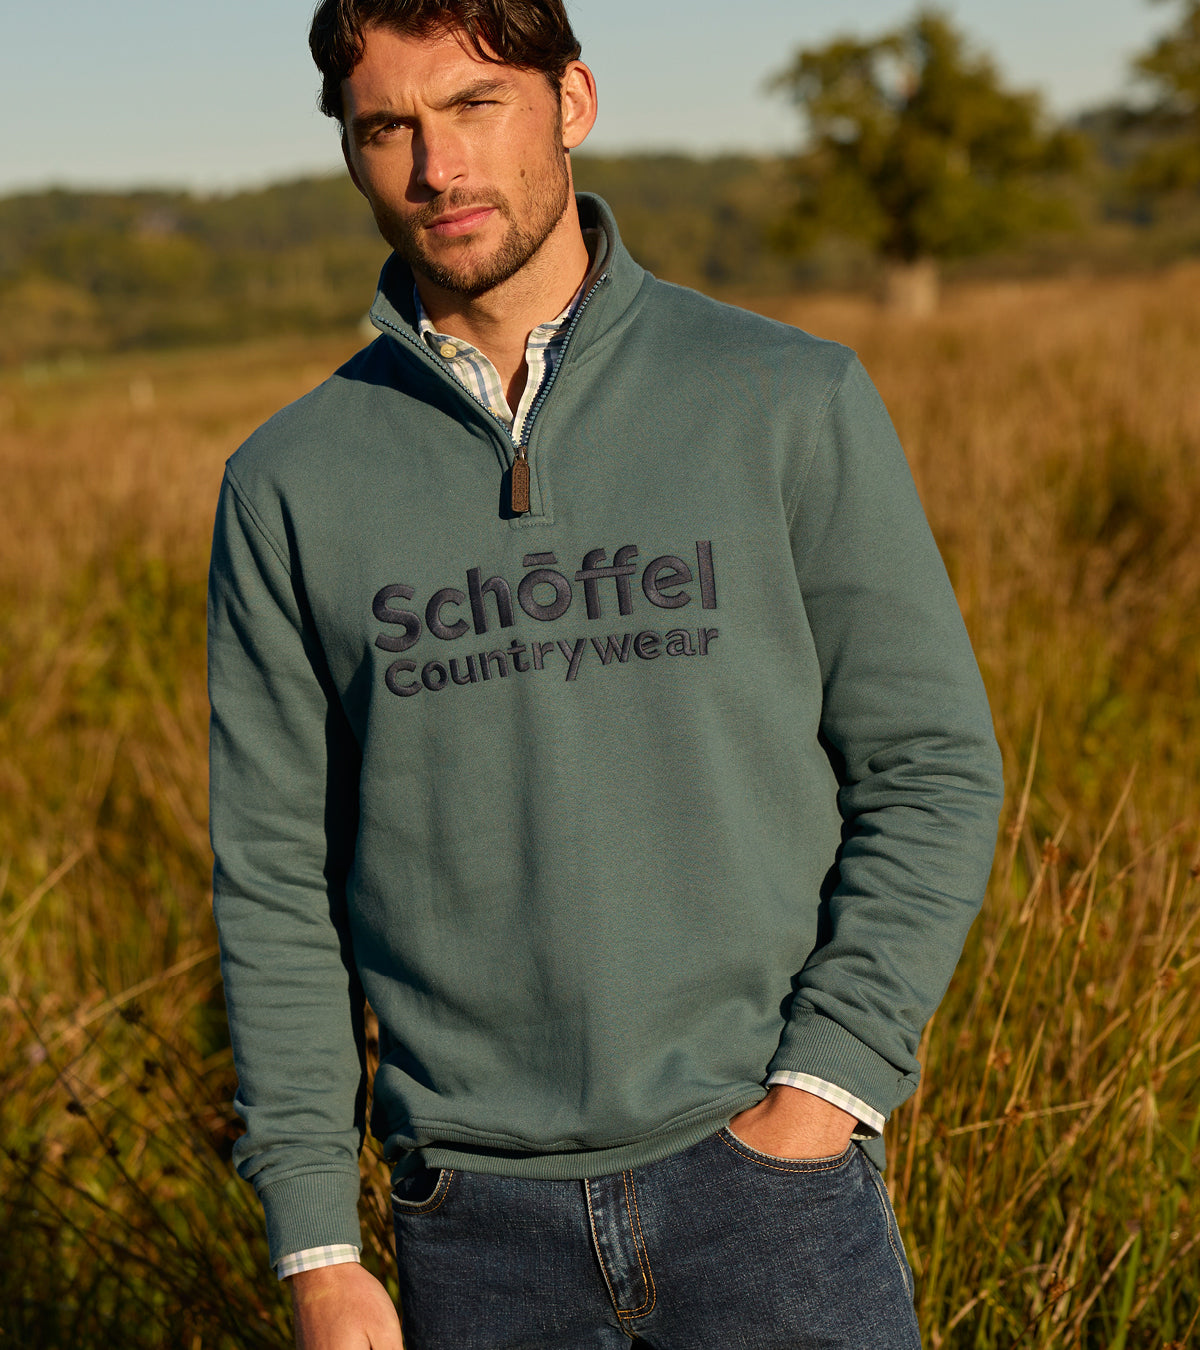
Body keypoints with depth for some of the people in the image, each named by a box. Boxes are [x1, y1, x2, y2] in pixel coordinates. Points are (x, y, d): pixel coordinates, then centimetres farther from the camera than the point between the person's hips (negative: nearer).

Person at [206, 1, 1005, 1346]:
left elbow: (931, 769, 0)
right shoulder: (290, 484, 2)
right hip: (475, 1214, 2)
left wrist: (825, 1090, -10)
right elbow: (275, 878, 4)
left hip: (763, 1172, -1)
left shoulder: (791, 403, -2)